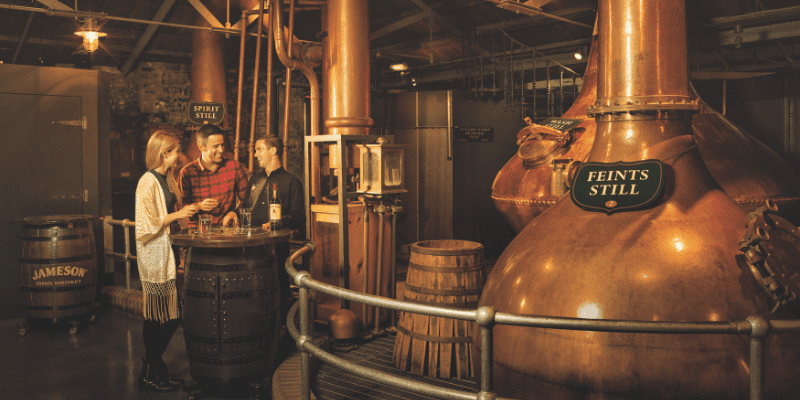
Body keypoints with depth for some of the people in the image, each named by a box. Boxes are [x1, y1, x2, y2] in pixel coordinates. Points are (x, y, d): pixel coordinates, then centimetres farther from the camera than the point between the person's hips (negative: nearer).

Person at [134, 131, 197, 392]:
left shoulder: (167, 179, 14)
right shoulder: (148, 181, -13)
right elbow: (148, 224, -18)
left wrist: (188, 211, 12)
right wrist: (177, 215, -14)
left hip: (168, 250, 9)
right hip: (154, 253, -9)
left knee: (172, 314, 10)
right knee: (155, 316, -1)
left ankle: (155, 366, 24)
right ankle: (149, 375, 11)